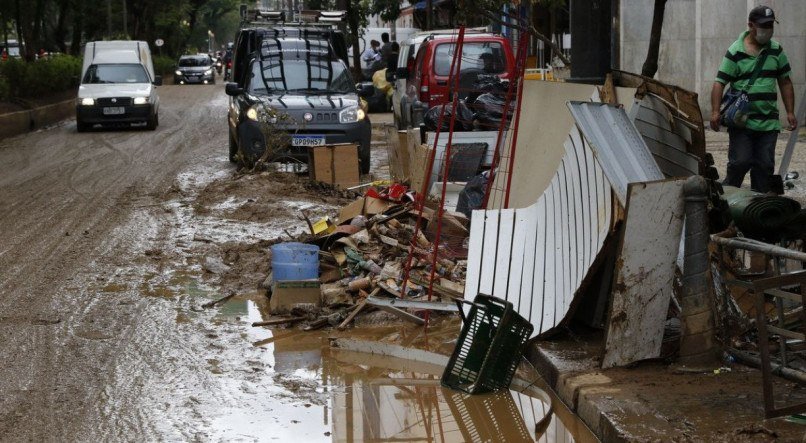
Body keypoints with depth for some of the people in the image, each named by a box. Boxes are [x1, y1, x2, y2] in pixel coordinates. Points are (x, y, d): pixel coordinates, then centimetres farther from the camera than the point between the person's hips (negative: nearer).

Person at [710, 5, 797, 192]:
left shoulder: (776, 50, 12)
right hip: (741, 121, -4)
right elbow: (719, 83, -7)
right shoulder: (735, 52, -2)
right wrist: (715, 112, -20)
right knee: (740, 162, -8)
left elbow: (785, 82, 16)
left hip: (769, 122, 4)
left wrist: (790, 112, 10)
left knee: (765, 165, 3)